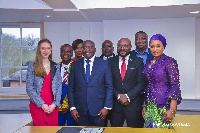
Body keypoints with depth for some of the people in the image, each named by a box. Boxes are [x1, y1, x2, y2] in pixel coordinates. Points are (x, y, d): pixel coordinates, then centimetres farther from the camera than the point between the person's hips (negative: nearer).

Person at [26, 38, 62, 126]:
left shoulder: (55, 67, 10)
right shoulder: (32, 66, 2)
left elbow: (59, 87, 8)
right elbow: (29, 88, -3)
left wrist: (54, 104, -7)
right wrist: (42, 104, -11)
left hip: (53, 106, 2)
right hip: (37, 105, -2)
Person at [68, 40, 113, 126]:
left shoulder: (104, 64, 1)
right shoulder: (75, 65, 6)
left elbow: (109, 87, 0)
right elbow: (71, 88, 7)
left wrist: (106, 107, -7)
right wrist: (72, 108, -1)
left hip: (98, 109, -1)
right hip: (80, 110, 1)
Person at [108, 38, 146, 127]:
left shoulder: (138, 61, 4)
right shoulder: (111, 61, 8)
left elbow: (141, 83, -3)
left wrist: (128, 96, -11)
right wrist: (118, 95, -9)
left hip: (133, 104, -1)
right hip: (116, 104, 1)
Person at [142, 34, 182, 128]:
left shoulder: (169, 61, -8)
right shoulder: (149, 63, 11)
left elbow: (175, 86, -13)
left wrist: (172, 110, -20)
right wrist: (144, 106, 12)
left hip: (163, 105, -6)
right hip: (150, 105, 6)